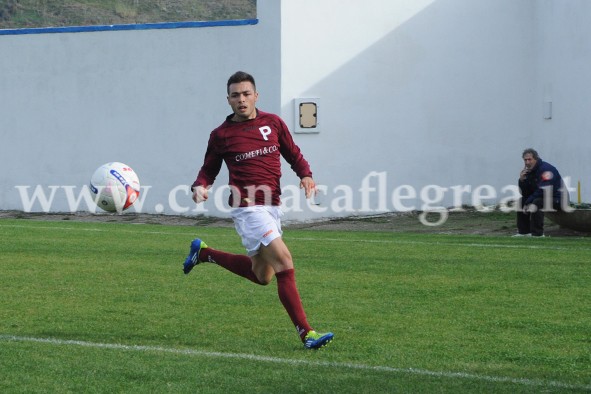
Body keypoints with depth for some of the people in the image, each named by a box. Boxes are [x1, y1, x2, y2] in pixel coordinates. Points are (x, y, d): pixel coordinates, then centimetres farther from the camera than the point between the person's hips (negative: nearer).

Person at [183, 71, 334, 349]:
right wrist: (200, 187, -11)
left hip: (272, 206, 6)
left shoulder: (273, 123, 7)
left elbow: (294, 155, 15)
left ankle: (204, 254, 35)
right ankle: (306, 334, -19)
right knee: (284, 262, -19)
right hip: (247, 208, -6)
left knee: (262, 276, 17)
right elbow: (209, 170, 10)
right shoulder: (221, 135, -1)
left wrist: (306, 175, -5)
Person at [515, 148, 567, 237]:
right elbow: (525, 194, 9)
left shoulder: (546, 169, -18)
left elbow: (542, 190, -27)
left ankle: (537, 234, -31)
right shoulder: (529, 171, 9)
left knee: (537, 202, -33)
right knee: (521, 200, 10)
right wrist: (522, 180, -8)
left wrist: (528, 203, -20)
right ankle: (523, 232, 6)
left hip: (557, 200, -10)